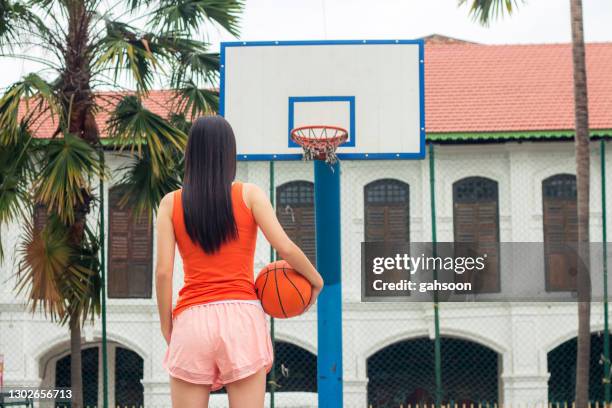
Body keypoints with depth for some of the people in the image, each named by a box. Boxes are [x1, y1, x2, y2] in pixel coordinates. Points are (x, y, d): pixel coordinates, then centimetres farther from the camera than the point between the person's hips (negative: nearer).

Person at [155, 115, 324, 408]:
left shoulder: (171, 203, 7)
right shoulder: (249, 194, 5)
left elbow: (163, 271, 0)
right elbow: (285, 248, -5)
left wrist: (167, 329, 8)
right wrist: (316, 280, 12)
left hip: (192, 320, 1)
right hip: (241, 317, -1)